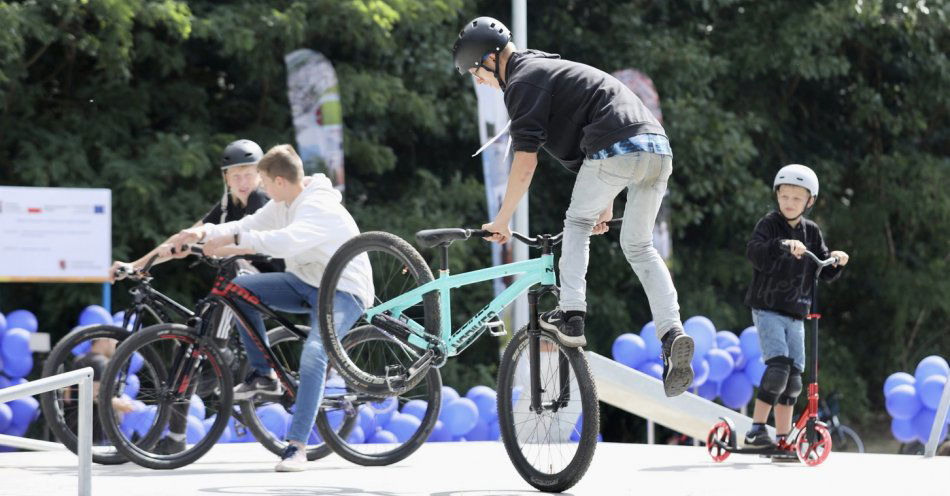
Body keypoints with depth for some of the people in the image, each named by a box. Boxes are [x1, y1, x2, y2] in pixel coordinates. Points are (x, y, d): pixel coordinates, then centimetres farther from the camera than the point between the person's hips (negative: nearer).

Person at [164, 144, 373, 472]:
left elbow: (288, 241, -43)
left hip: (343, 291, -9)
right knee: (240, 288, -6)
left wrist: (234, 239, -42)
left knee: (313, 354, -31)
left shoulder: (320, 208, -26)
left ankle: (297, 446, -27)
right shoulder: (282, 205, 3)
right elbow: (247, 226, 5)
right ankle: (263, 375, 2)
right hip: (306, 282, 9)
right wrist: (203, 232, -12)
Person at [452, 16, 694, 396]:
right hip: (658, 146, 8)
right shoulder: (552, 68, 32)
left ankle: (571, 315, 1)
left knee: (577, 225, 12)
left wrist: (502, 220, 4)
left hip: (618, 150, -8)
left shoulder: (523, 82, 2)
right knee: (638, 247, 14)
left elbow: (525, 161, -4)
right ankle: (672, 333, -2)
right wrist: (605, 206, 43)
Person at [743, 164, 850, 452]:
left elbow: (825, 274, 11)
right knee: (778, 366, -21)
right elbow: (754, 252, -26)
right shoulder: (769, 224, -5)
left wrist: (836, 262, -10)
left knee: (794, 375, 5)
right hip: (767, 309, -6)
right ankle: (756, 431, -18)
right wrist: (783, 245, -40)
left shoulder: (812, 233, 10)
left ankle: (783, 439, 13)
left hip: (796, 314, 6)